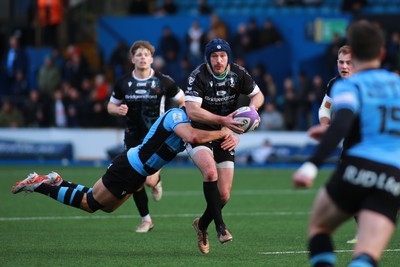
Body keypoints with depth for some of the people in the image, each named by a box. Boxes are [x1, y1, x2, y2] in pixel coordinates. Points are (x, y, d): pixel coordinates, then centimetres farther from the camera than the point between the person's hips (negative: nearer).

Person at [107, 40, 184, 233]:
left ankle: (157, 181, 21)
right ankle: (146, 219, 19)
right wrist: (118, 110, -11)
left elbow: (183, 101, 5)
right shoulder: (123, 82, 0)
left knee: (150, 180, -17)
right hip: (133, 137, 3)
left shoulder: (163, 81, -6)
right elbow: (111, 105, 12)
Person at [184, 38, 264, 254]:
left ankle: (202, 225, 28)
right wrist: (223, 120, -37)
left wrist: (252, 107, -15)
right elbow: (192, 111, -27)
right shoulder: (198, 76, -18)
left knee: (224, 195, 0)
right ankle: (220, 226, -24)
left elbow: (258, 94, 9)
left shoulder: (238, 73, -6)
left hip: (224, 137, 4)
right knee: (210, 172, -33)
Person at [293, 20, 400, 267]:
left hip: (357, 167, -3)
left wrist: (312, 165, -22)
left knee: (318, 226, 23)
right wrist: (331, 131, 39)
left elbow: (343, 124, -14)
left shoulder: (348, 86, 5)